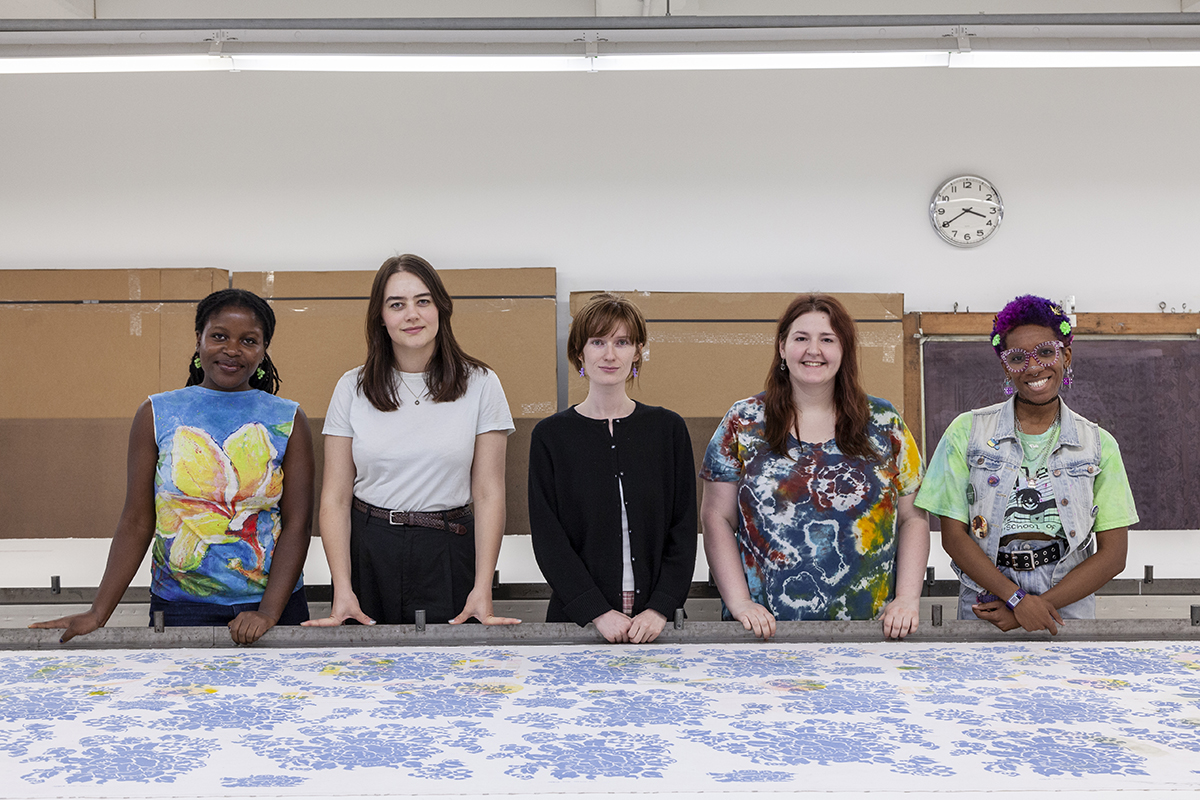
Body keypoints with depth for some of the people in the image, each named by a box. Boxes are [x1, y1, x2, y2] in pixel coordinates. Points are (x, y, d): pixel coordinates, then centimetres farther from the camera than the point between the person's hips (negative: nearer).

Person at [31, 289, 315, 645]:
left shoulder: (289, 420, 0)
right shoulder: (156, 415, 1)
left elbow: (297, 524, -5)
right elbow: (137, 522, 1)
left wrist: (268, 613, -14)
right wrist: (98, 613, -5)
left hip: (275, 604, 0)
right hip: (181, 607, 0)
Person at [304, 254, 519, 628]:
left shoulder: (480, 384, -1)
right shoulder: (353, 387, 2)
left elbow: (489, 495, -3)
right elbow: (335, 498, 1)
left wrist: (483, 589, -11)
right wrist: (342, 590, -9)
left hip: (448, 554, -1)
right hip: (367, 553, 1)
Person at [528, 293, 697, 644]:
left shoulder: (669, 428, 2)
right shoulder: (551, 435, -1)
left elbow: (683, 528, 1)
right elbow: (548, 537, -5)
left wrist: (661, 607, -11)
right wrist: (598, 611, -14)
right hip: (577, 616, -1)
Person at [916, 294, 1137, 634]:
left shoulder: (1100, 445, 4)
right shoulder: (967, 432, 1)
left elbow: (1112, 555, 1)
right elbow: (953, 535, -2)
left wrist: (1040, 604, -10)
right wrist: (1017, 598, -13)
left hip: (1068, 610, 0)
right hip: (984, 610, 0)